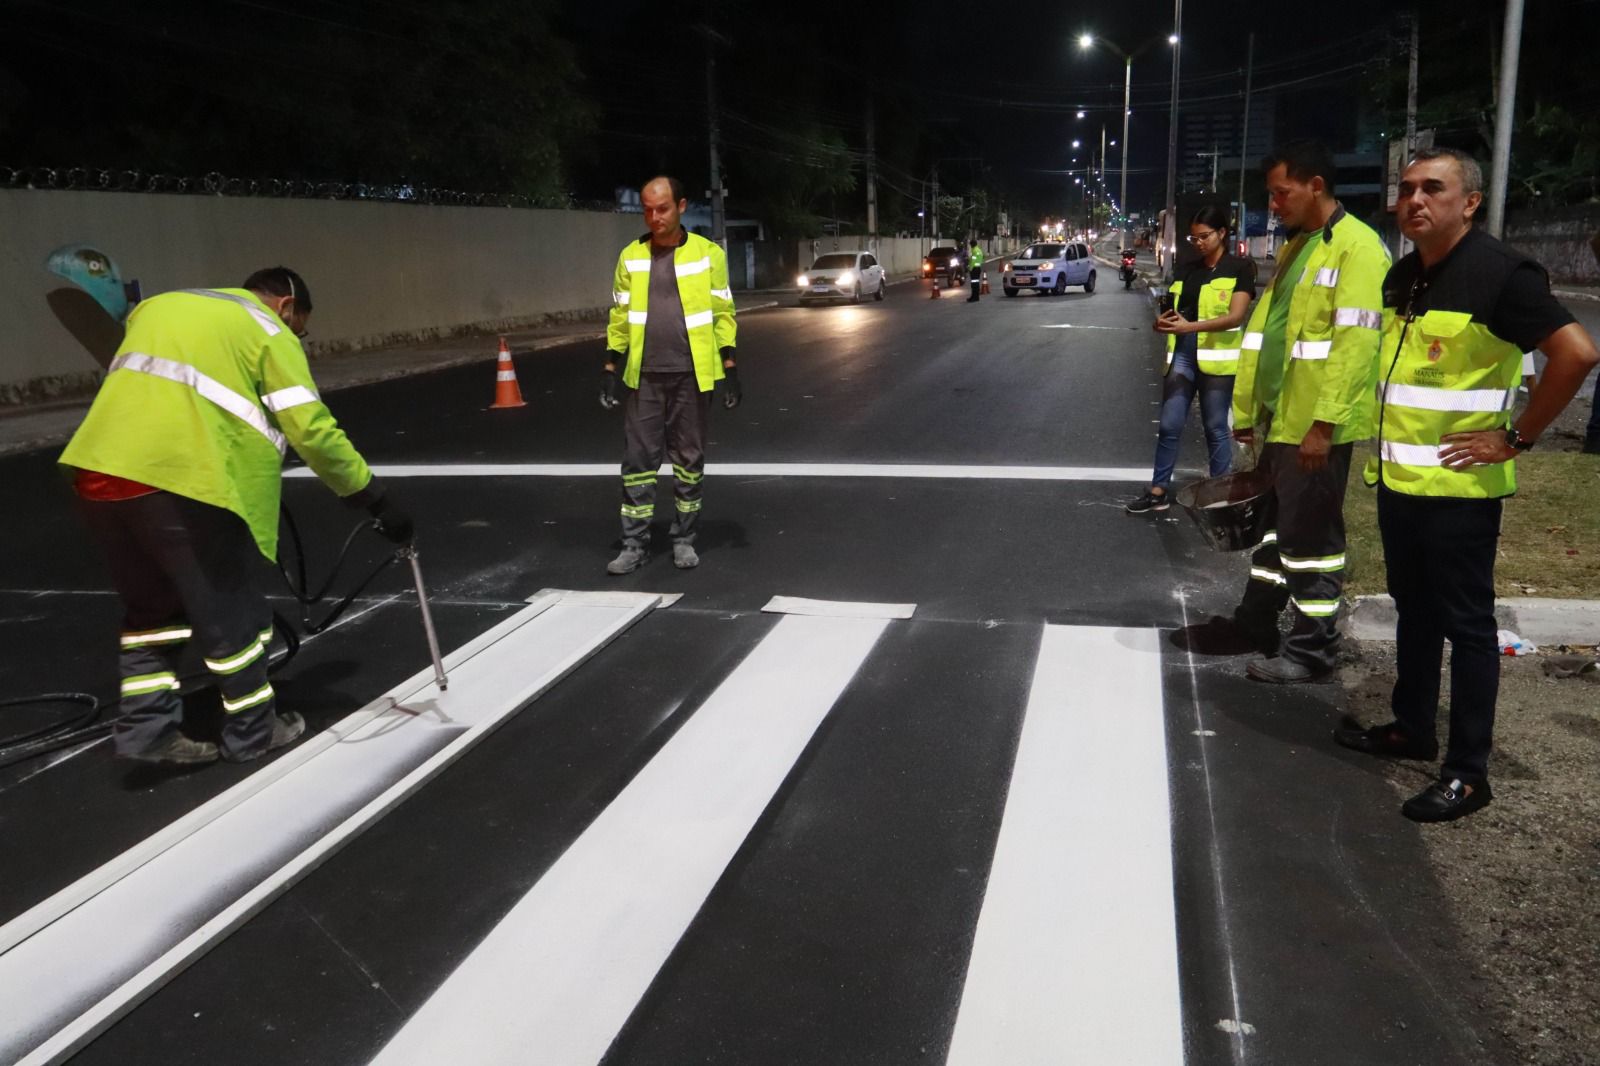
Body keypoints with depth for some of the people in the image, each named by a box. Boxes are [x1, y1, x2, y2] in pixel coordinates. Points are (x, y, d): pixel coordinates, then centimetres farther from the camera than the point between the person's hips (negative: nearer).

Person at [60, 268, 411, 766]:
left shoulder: (160, 305, 26)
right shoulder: (270, 332, 4)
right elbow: (313, 430, -5)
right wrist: (376, 500, 0)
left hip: (97, 471, 7)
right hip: (179, 480, -7)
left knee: (153, 603, 22)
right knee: (229, 609, 9)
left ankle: (146, 725, 23)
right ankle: (253, 732, 21)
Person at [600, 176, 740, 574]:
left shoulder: (708, 254, -1)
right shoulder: (631, 257, 5)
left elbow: (722, 314, 0)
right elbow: (620, 316, 7)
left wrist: (730, 369, -5)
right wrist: (611, 369, 2)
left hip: (691, 374, -1)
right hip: (643, 376, 2)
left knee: (689, 459, 8)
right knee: (638, 460, 2)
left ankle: (684, 539, 20)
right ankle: (634, 544, 9)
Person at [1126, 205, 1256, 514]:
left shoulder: (1240, 268, -2)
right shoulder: (1187, 270, 13)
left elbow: (1236, 316, -13)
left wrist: (1190, 326, -24)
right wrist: (1163, 322, -8)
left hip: (1217, 358, -5)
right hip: (1182, 354, 5)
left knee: (1216, 428, 4)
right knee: (1169, 425, 3)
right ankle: (1158, 492, 9)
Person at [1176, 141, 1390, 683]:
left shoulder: (1357, 246, -13)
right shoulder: (1297, 247, 16)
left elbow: (1355, 341, -21)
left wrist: (1323, 422, -24)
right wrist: (1248, 409, 18)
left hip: (1316, 425, -9)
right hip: (1279, 418, 9)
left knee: (1310, 536, 0)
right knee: (1274, 525, 17)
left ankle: (1312, 647, 12)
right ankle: (1255, 623, 30)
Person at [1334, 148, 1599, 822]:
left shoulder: (1500, 274, -14)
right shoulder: (1402, 277, 10)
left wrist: (1515, 438, -15)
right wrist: (1388, 437, 14)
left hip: (1458, 486, -8)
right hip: (1399, 479, 8)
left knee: (1466, 624, 0)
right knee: (1414, 610, 18)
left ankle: (1468, 772, 10)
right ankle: (1412, 728, 33)